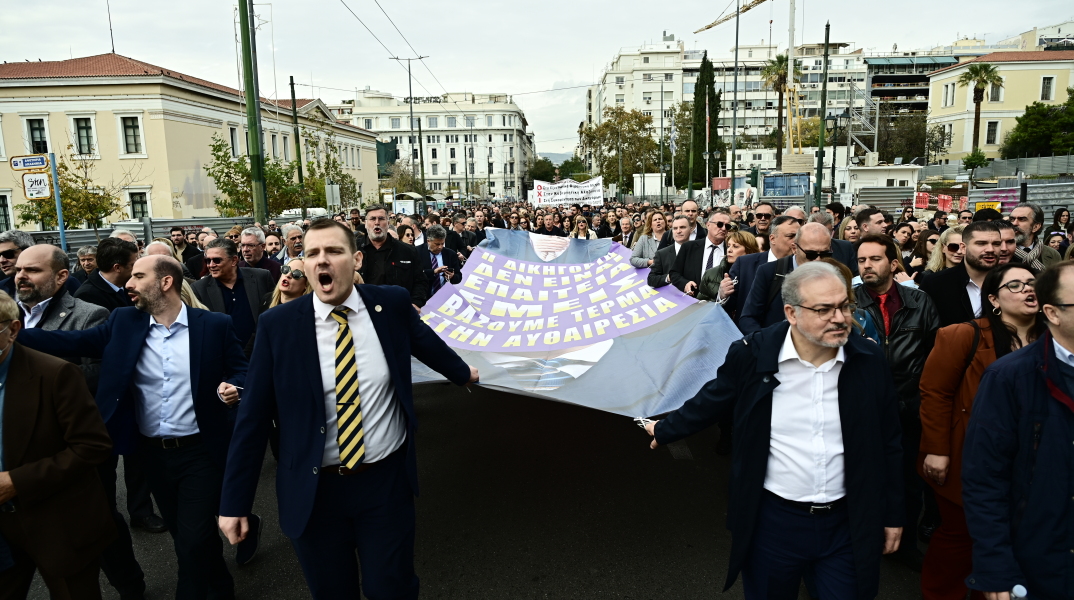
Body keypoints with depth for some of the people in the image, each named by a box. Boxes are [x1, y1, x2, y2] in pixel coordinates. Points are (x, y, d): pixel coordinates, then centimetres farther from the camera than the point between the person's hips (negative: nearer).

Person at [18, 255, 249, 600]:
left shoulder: (215, 325, -8)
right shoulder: (123, 323, 2)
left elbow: (240, 371, -1)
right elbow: (72, 342, -3)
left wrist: (233, 388, -21)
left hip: (199, 452, -4)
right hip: (152, 453, 5)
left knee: (193, 540, -3)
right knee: (184, 535, 19)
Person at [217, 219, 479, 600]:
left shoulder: (392, 304, -6)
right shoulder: (278, 324, -9)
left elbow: (425, 340, 15)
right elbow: (253, 416, -5)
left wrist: (462, 372, 31)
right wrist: (234, 503, -3)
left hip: (388, 481, 1)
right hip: (314, 490, 0)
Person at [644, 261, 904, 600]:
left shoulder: (870, 362, -6)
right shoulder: (752, 355, -13)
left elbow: (889, 445, 4)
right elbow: (709, 402, 4)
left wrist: (893, 516, 9)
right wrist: (663, 431, 14)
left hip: (848, 524, 1)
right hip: (772, 520, -1)